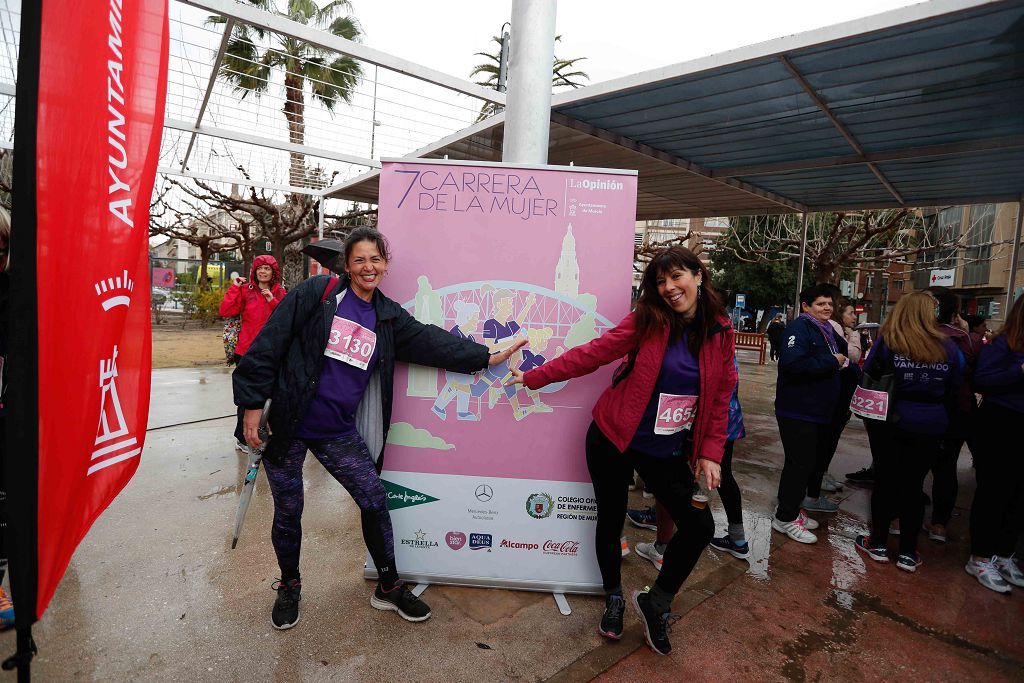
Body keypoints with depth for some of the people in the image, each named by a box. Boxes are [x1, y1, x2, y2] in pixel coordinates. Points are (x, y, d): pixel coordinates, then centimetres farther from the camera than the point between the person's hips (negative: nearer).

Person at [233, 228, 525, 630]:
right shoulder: (317, 293, -9)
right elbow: (271, 344, -10)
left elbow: (432, 342, 1)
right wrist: (253, 404, -11)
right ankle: (289, 585, 39)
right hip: (287, 426, -3)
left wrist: (485, 357, -2)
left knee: (375, 501, 4)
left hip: (339, 432, 3)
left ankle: (389, 586, 25)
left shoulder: (388, 317, 4)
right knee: (288, 513, 11)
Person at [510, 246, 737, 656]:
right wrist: (534, 377, -12)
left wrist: (710, 453, -2)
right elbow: (593, 353, -11)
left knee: (700, 527, 1)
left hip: (667, 452, 3)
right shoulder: (647, 321, -10)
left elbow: (720, 398, 3)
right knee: (610, 522, 11)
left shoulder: (720, 333, -1)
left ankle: (655, 602, 27)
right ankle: (613, 598, 40)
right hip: (613, 441, -2)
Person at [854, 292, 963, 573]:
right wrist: (942, 417, 19)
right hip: (930, 426, 2)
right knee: (913, 486, 10)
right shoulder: (948, 348, -2)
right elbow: (955, 390, 7)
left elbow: (868, 380, -4)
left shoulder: (887, 342, -10)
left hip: (890, 422, -2)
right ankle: (908, 552, 18)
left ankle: (878, 544, 20)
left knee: (885, 481, 10)